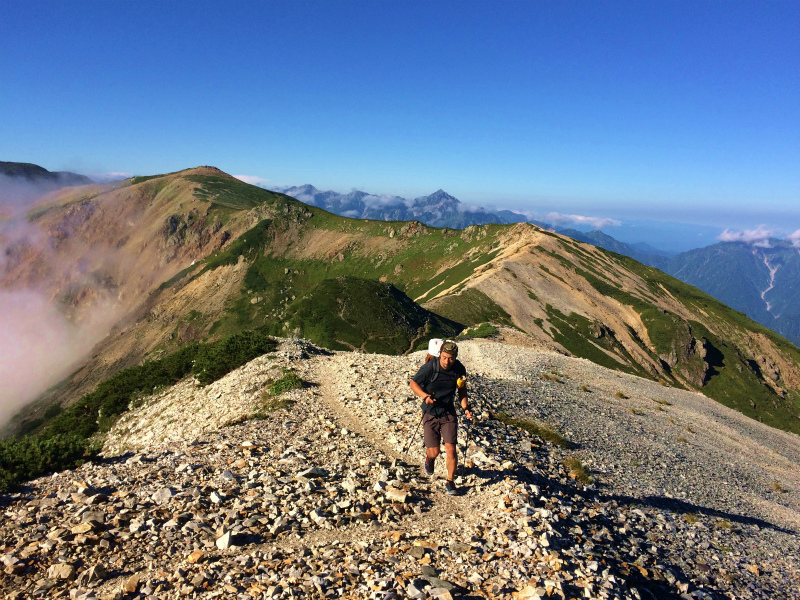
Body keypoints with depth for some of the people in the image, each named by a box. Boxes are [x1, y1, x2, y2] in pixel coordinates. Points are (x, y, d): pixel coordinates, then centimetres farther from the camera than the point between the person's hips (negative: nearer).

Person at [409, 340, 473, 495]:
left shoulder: (459, 369, -9)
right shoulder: (429, 367, -20)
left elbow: (462, 389, 9)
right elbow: (413, 383, -8)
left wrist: (465, 408, -5)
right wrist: (425, 396, -25)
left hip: (449, 414, 2)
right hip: (430, 414, -2)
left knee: (451, 450, -6)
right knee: (434, 452, 1)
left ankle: (450, 481, 17)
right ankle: (429, 458, 40)